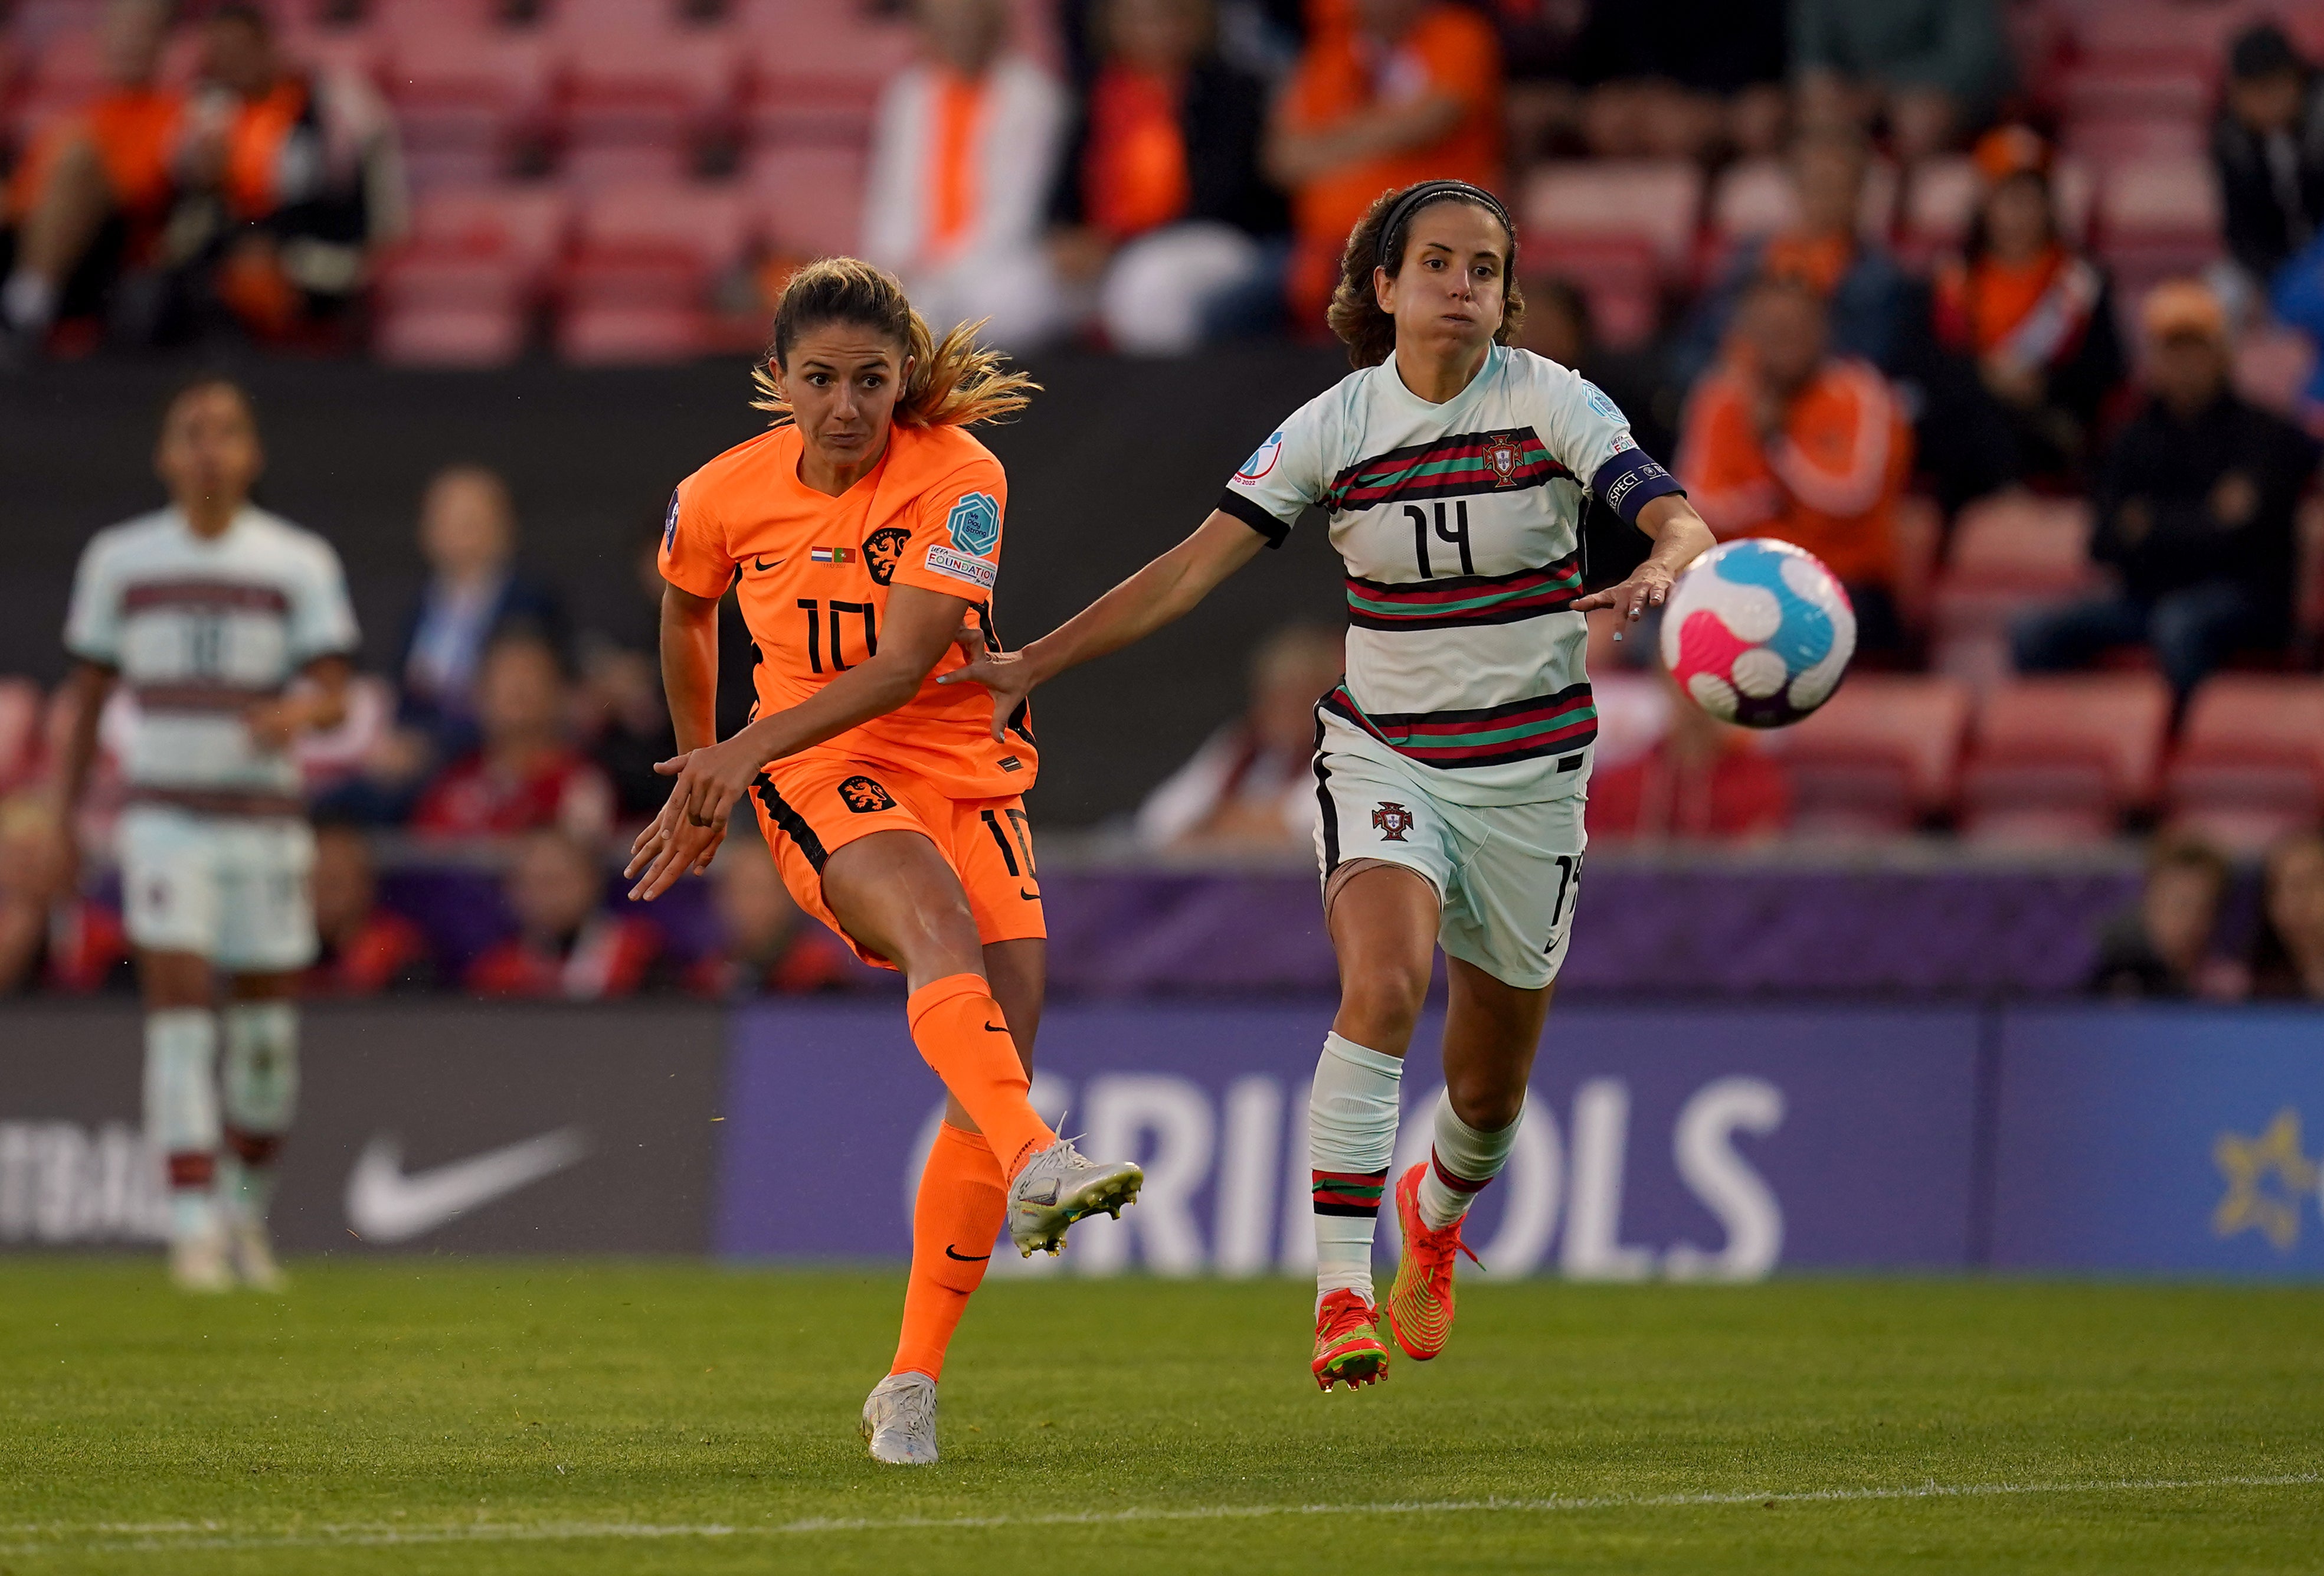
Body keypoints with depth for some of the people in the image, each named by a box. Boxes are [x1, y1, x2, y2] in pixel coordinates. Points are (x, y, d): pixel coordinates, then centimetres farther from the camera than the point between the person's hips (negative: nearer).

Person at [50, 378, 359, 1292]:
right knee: (180, 1018, -13)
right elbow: (87, 693, 12)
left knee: (267, 1037, 6)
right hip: (164, 820, -1)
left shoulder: (299, 564, 2)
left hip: (265, 820, 1)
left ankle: (245, 1208, 28)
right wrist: (64, 815, 7)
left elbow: (332, 694, -3)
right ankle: (194, 1227, -16)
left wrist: (294, 712, -26)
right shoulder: (119, 560, 6)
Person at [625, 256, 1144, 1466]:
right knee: (937, 919, -34)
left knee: (1003, 1041, -12)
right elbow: (685, 610, 20)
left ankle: (912, 1383, -3)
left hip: (967, 768, 1)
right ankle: (1034, 1163, -60)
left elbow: (902, 666, -18)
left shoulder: (957, 477, -10)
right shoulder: (723, 498, -3)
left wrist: (748, 752, -26)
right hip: (823, 783, -1)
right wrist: (702, 774, 29)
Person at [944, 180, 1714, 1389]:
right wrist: (1033, 664, -12)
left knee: (1488, 1091, 12)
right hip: (1383, 757, -1)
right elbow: (1195, 565, -7)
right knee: (1383, 986, -29)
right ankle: (1340, 1297, -29)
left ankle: (1434, 1209, 49)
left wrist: (1662, 573, -45)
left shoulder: (1550, 403, -9)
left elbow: (1679, 521, -20)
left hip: (1530, 771, 1)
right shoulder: (1334, 428, -6)